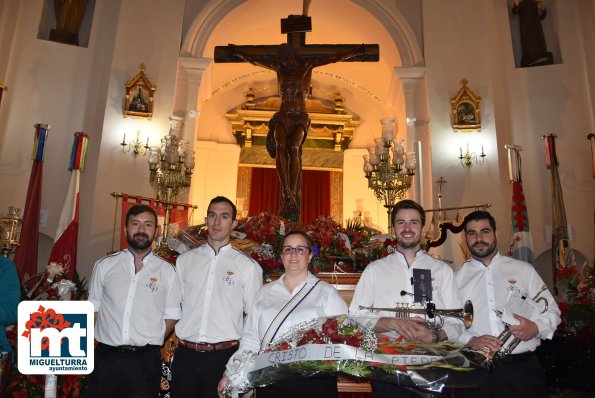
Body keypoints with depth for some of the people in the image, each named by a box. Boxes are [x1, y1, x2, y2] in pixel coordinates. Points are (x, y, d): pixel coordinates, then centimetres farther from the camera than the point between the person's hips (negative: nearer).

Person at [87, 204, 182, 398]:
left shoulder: (167, 271, 0)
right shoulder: (104, 266, 4)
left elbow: (171, 316, 4)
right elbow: (93, 310, 8)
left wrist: (151, 343, -3)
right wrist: (110, 344, 1)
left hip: (146, 361, -1)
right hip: (106, 358, 1)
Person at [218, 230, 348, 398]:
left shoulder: (327, 293, 2)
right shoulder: (265, 293, 10)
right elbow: (251, 339, 9)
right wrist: (231, 375, 3)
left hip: (314, 381, -2)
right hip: (269, 383, 2)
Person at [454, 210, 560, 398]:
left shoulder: (524, 270, 8)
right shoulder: (457, 278, 6)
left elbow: (551, 310, 10)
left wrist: (536, 328, -10)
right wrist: (470, 341, -15)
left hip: (522, 368, 1)